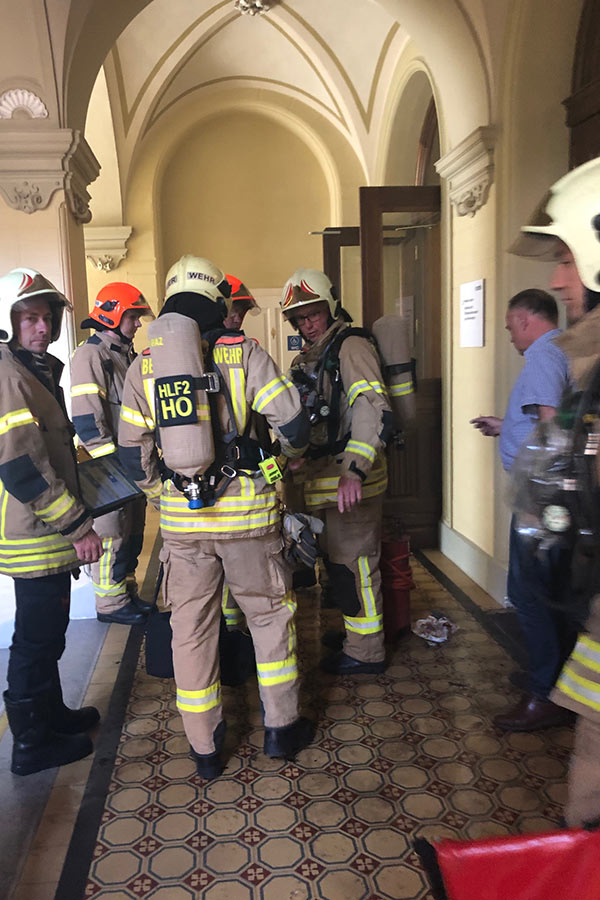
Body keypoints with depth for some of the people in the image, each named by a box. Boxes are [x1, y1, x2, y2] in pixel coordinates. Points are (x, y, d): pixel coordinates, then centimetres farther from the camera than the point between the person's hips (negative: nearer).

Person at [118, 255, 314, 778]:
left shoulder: (144, 366, 5)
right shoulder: (244, 353, -4)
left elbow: (132, 451, 6)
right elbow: (292, 424, -8)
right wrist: (287, 461, 13)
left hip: (181, 522, 2)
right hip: (248, 515, -2)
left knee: (192, 630, 13)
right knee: (270, 615, 16)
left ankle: (205, 749, 26)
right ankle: (282, 728, 28)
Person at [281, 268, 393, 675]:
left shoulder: (351, 346, -13)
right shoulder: (307, 359, 17)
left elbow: (372, 410, -26)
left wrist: (354, 471, -36)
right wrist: (299, 458, 14)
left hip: (352, 479, -9)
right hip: (323, 476, 9)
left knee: (353, 560, -2)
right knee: (336, 558, 19)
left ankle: (366, 652, 13)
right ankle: (353, 629, 37)